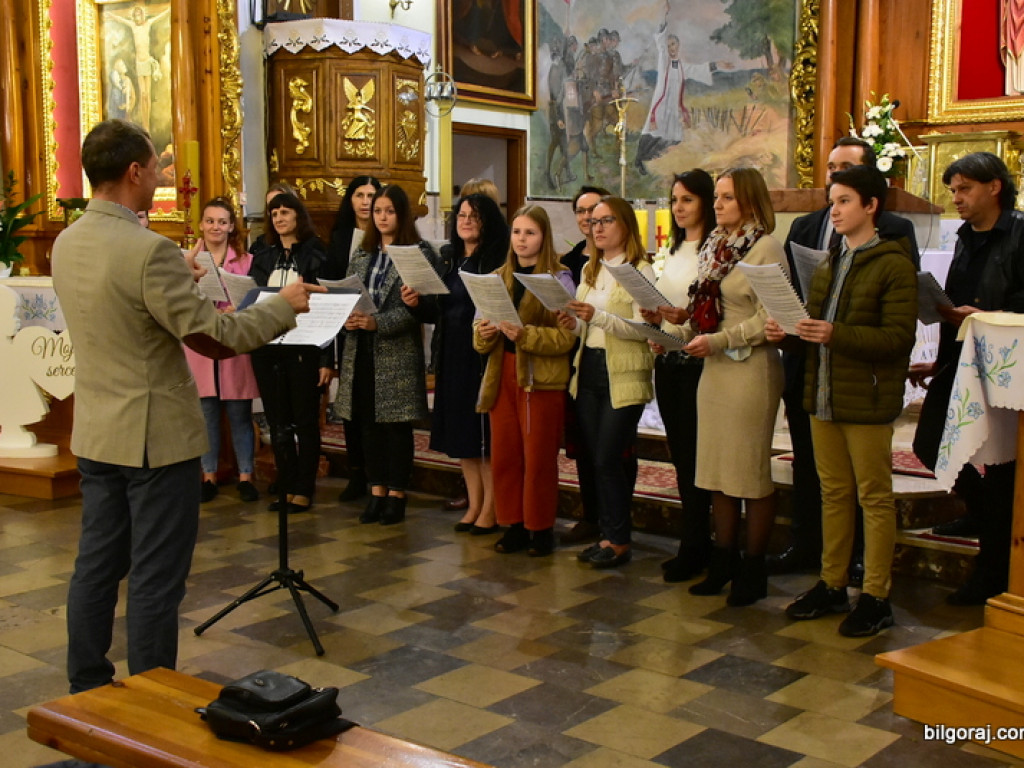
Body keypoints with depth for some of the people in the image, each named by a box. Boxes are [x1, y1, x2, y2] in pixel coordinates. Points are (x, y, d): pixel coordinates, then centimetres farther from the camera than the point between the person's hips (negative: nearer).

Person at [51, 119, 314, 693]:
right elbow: (215, 338, -20)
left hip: (97, 432, 8)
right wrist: (285, 305, -7)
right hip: (157, 436, -8)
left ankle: (87, 688, 29)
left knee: (97, 565, 17)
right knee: (155, 581, 3)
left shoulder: (66, 244, 4)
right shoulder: (149, 250, -22)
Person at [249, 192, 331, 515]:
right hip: (267, 348, 5)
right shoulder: (263, 258, 13)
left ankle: (304, 490, 9)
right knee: (277, 422, 8)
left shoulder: (316, 256, -1)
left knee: (305, 421, 2)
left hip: (303, 347, -4)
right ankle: (287, 487, 16)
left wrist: (327, 359, -11)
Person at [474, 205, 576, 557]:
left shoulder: (559, 279, -4)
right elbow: (481, 328, 12)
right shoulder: (498, 278, 13)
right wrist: (483, 334, -10)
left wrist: (524, 334, -23)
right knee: (504, 455, 6)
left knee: (539, 458, 1)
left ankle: (540, 528, 13)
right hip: (502, 374, 5)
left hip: (542, 379, -5)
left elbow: (566, 337, -11)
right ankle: (514, 524, 18)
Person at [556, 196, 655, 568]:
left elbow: (643, 329, -16)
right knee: (587, 457, 7)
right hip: (588, 369, 7)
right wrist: (574, 324, -4)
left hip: (623, 374, -7)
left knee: (608, 459, -6)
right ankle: (605, 533, 18)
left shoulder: (641, 271, -7)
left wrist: (598, 317, -27)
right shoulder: (590, 270, 15)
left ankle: (619, 540, 7)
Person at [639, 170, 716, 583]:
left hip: (697, 360, -8)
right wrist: (654, 318, 4)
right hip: (667, 359, 8)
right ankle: (697, 543, 21)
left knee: (693, 455, -3)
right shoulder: (674, 251, 16)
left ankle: (692, 549, 7)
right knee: (680, 453, 11)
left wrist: (689, 317, -27)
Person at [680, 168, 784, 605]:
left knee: (751, 472, 2)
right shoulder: (715, 246, 12)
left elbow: (770, 318, -16)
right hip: (714, 370, 8)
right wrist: (679, 334, 1)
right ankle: (724, 562, 23)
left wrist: (720, 341, -20)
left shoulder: (765, 248, -10)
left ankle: (754, 570, 14)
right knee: (716, 471, 11)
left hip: (751, 369, -8)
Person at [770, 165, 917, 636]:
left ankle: (875, 598, 9)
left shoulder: (893, 265, -8)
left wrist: (836, 334, -25)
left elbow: (899, 337, -17)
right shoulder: (828, 265, 16)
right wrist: (788, 332, 1)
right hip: (823, 396, 7)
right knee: (833, 493, 14)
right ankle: (831, 586, 23)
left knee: (874, 497, 2)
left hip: (867, 400, -7)